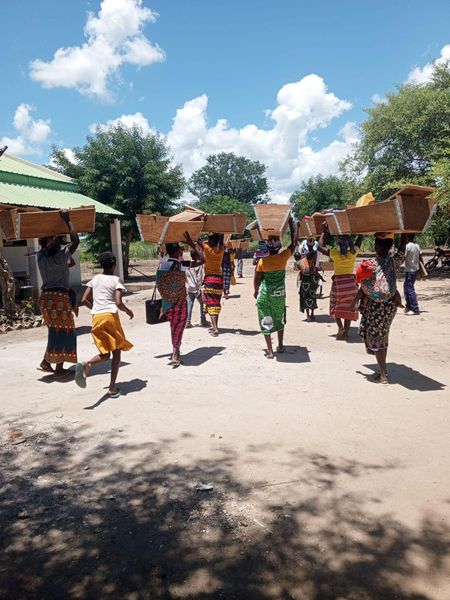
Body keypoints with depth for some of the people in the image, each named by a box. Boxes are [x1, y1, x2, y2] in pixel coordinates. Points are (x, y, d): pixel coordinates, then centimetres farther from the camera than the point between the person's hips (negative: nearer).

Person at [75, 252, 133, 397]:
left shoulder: (94, 279, 14)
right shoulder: (116, 280, 0)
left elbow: (84, 300, 10)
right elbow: (118, 303, -11)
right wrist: (128, 311, 8)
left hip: (96, 318, 4)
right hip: (111, 316, -4)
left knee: (105, 353, 14)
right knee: (116, 352, 11)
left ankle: (86, 365, -19)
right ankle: (112, 388, 9)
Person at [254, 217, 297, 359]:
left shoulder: (262, 261, -10)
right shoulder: (283, 257, -8)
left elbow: (257, 279, -6)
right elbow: (294, 243, 5)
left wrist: (256, 291, 14)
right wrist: (291, 224, 10)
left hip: (265, 294, -2)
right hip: (280, 294, 2)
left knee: (266, 322, 4)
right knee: (279, 320, 21)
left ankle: (270, 350, 1)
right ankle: (280, 346, 28)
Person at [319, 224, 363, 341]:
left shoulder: (334, 253, -11)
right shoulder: (353, 252, -3)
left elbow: (321, 247, 1)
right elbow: (360, 238, 12)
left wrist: (324, 232, 6)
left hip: (338, 281, -2)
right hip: (351, 282, 3)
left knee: (335, 307, 13)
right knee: (348, 308, 10)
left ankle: (340, 326, -8)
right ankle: (346, 333, 12)